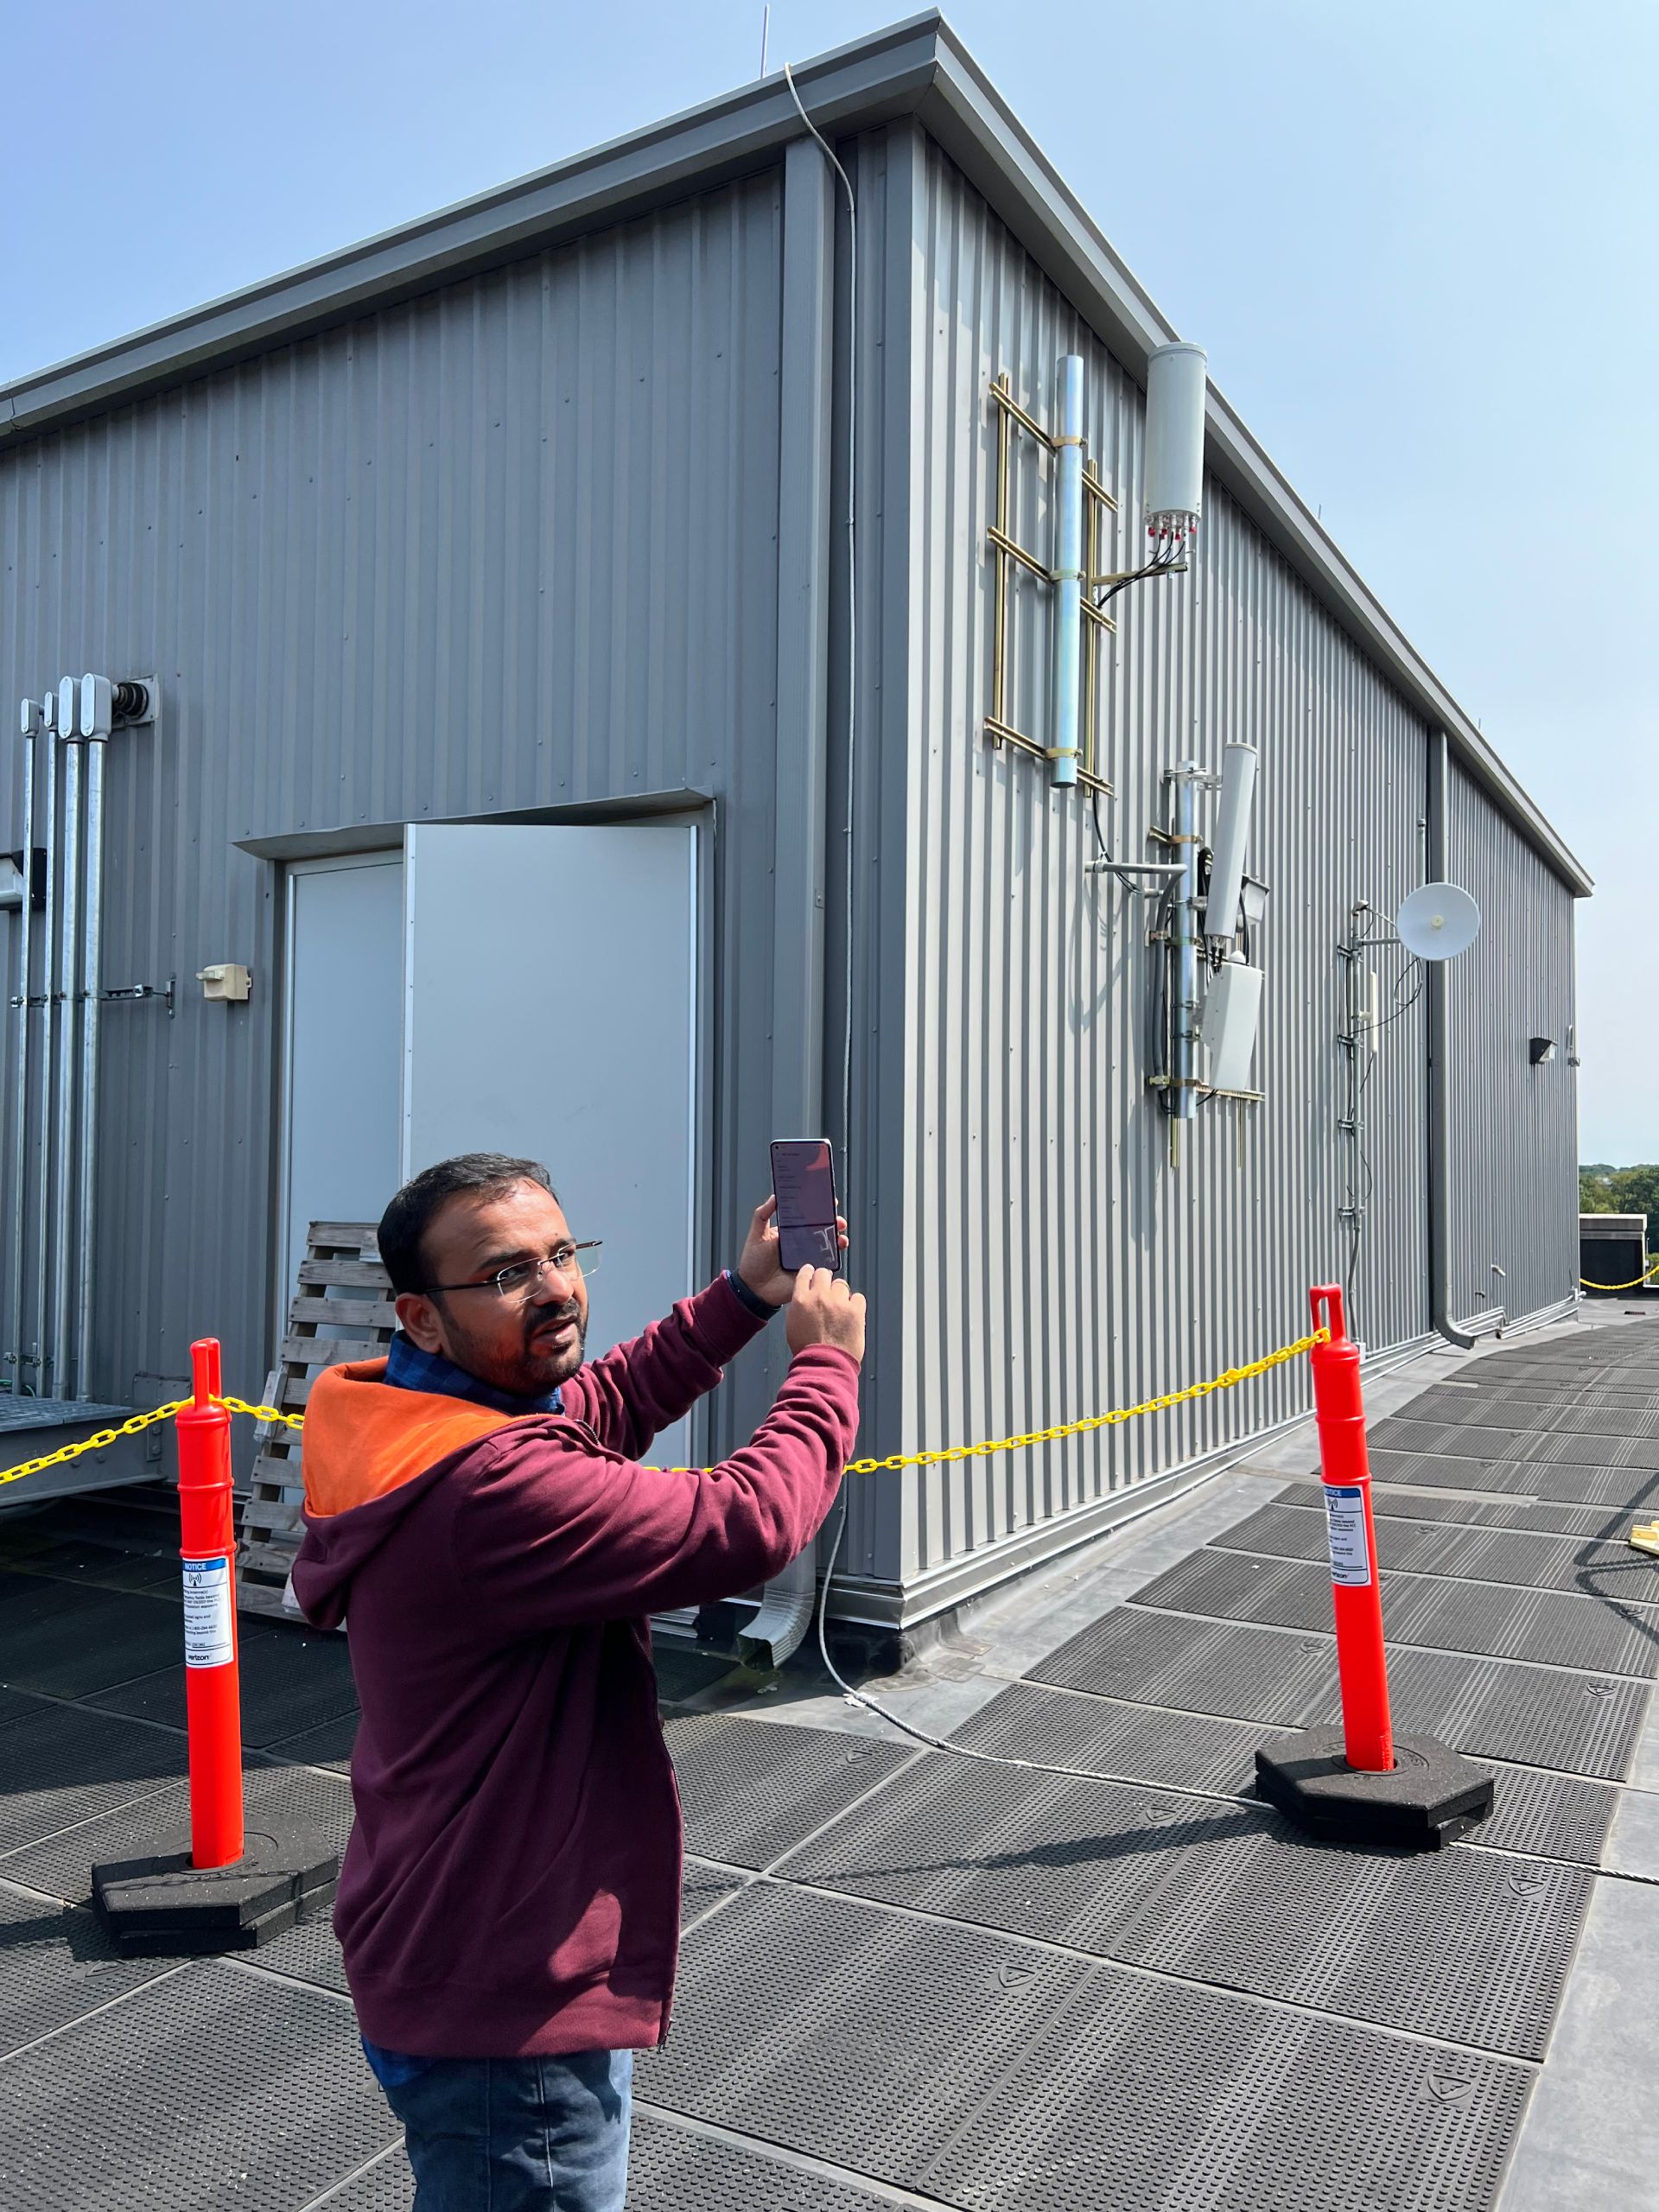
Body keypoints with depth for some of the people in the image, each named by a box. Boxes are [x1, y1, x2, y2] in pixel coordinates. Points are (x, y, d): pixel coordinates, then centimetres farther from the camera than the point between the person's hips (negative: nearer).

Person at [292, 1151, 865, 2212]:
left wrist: (747, 1293, 3)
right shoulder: (494, 1488, -34)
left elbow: (605, 1404, 12)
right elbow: (745, 1527, -33)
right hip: (507, 2014, -10)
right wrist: (827, 1363, -17)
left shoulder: (426, 1421, -2)